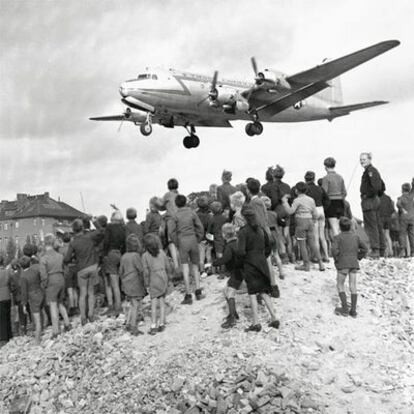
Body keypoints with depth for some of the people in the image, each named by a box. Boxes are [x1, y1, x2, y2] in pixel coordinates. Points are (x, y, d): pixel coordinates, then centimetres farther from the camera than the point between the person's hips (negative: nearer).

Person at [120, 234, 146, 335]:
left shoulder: (124, 256, 7)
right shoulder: (135, 256, -15)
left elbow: (121, 272, 12)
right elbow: (141, 271, -15)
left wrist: (124, 283, 21)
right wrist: (144, 284, -6)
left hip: (127, 285, 7)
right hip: (136, 284, -7)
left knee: (133, 305, 19)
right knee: (136, 305, 1)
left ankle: (128, 324, 19)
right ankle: (133, 327, 4)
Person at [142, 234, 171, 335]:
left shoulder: (145, 256, -10)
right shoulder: (162, 253, 0)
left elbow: (146, 271, -11)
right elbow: (168, 267, 4)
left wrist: (147, 283, 1)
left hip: (154, 281, -3)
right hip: (164, 279, 3)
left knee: (154, 303, 2)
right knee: (162, 302, 11)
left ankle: (153, 326, 0)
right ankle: (161, 323, 13)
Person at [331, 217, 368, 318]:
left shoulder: (338, 237, -6)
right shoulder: (355, 236, 9)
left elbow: (334, 249, -19)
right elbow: (365, 248, 11)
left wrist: (336, 259, -5)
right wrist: (358, 257, 15)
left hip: (343, 264, -4)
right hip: (354, 264, 4)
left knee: (340, 285, 9)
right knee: (353, 287, 8)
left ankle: (345, 308, 1)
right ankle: (353, 310, 8)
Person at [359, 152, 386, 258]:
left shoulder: (370, 170, -14)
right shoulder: (374, 170, 17)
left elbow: (376, 186, -26)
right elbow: (382, 186, 23)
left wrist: (368, 195, -16)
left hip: (369, 201, -10)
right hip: (375, 200, 10)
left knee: (371, 226, -8)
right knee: (377, 226, 13)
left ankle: (375, 250, -8)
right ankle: (381, 249, 20)